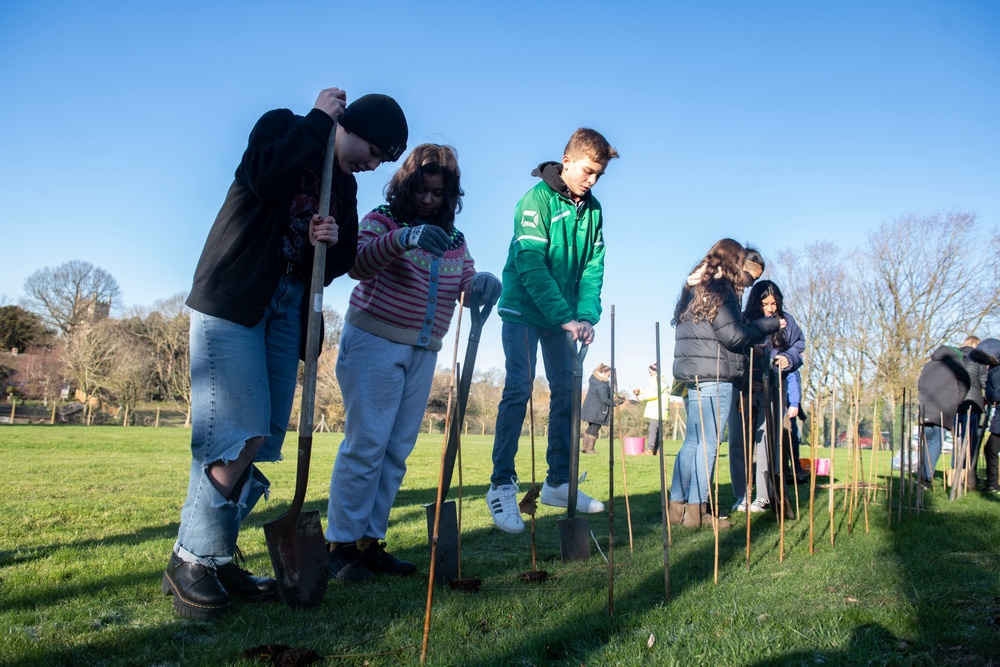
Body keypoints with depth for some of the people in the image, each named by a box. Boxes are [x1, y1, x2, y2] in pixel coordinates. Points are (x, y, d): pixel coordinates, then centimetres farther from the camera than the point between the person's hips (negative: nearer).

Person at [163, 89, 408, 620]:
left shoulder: (345, 184, 15)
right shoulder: (282, 128, -2)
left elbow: (341, 263, 11)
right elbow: (265, 178, -25)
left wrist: (332, 242, -13)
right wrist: (318, 118, -14)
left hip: (287, 309, 7)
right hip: (233, 298, -7)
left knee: (268, 436, 3)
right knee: (243, 433, -15)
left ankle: (217, 557, 13)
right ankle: (190, 560, -2)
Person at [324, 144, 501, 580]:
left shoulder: (454, 240, 13)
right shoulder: (383, 220, -4)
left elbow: (466, 289, 5)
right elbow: (358, 263, -21)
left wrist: (481, 286, -18)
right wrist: (401, 239, -38)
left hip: (423, 352, 6)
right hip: (374, 343, -6)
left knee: (398, 450, 5)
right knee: (366, 443, -10)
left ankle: (370, 540, 13)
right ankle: (342, 544, -2)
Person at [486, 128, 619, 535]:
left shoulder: (592, 209, 3)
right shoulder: (537, 199, -16)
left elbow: (593, 267, 0)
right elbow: (531, 266, -23)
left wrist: (587, 316, -15)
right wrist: (566, 318, -28)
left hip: (562, 314, 7)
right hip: (524, 310, -6)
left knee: (567, 391, 7)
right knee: (518, 391, -11)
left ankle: (558, 482, 16)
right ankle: (502, 484, -4)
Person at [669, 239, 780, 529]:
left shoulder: (693, 289, 20)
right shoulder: (720, 290, -7)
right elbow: (732, 335, -12)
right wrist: (769, 324, -2)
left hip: (690, 374, 9)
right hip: (714, 375, -8)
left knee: (693, 440, 12)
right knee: (708, 442, -5)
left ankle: (676, 505, 13)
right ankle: (696, 511, -4)